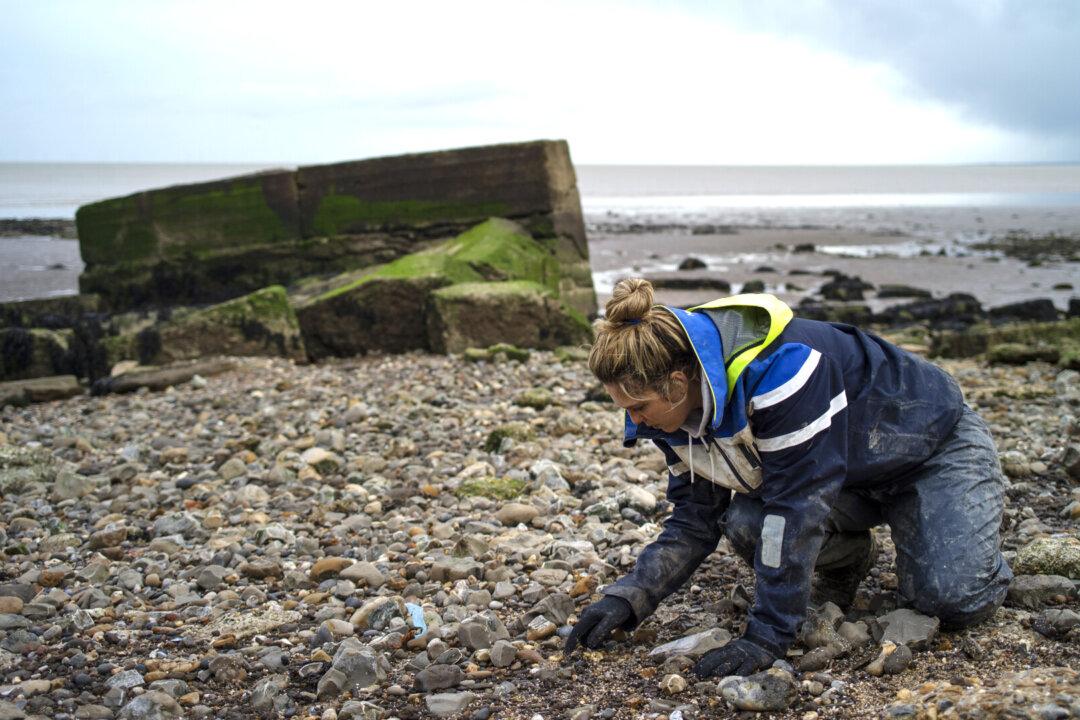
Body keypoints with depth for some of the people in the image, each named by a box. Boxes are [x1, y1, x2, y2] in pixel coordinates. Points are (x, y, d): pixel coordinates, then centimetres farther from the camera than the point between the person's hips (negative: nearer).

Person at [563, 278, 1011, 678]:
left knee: (953, 600, -24)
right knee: (744, 522, -22)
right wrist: (628, 597, -20)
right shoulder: (683, 404, -14)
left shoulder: (777, 367, -40)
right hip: (853, 477, 6)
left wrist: (767, 636, -36)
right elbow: (693, 520, -7)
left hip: (932, 443, -6)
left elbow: (797, 503, -39)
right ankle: (846, 561, 9)